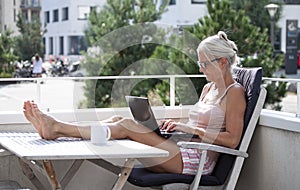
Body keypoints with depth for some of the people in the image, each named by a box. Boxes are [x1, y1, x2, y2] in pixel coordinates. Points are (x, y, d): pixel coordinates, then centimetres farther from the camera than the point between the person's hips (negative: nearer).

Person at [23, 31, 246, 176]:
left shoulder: (234, 92, -5)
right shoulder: (208, 88, 21)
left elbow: (232, 139, -14)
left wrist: (190, 128, -14)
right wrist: (177, 124, 7)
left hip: (198, 160, -8)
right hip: (181, 151, 8)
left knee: (126, 126, -21)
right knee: (119, 120, -10)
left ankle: (57, 128, -21)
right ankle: (54, 128, -18)